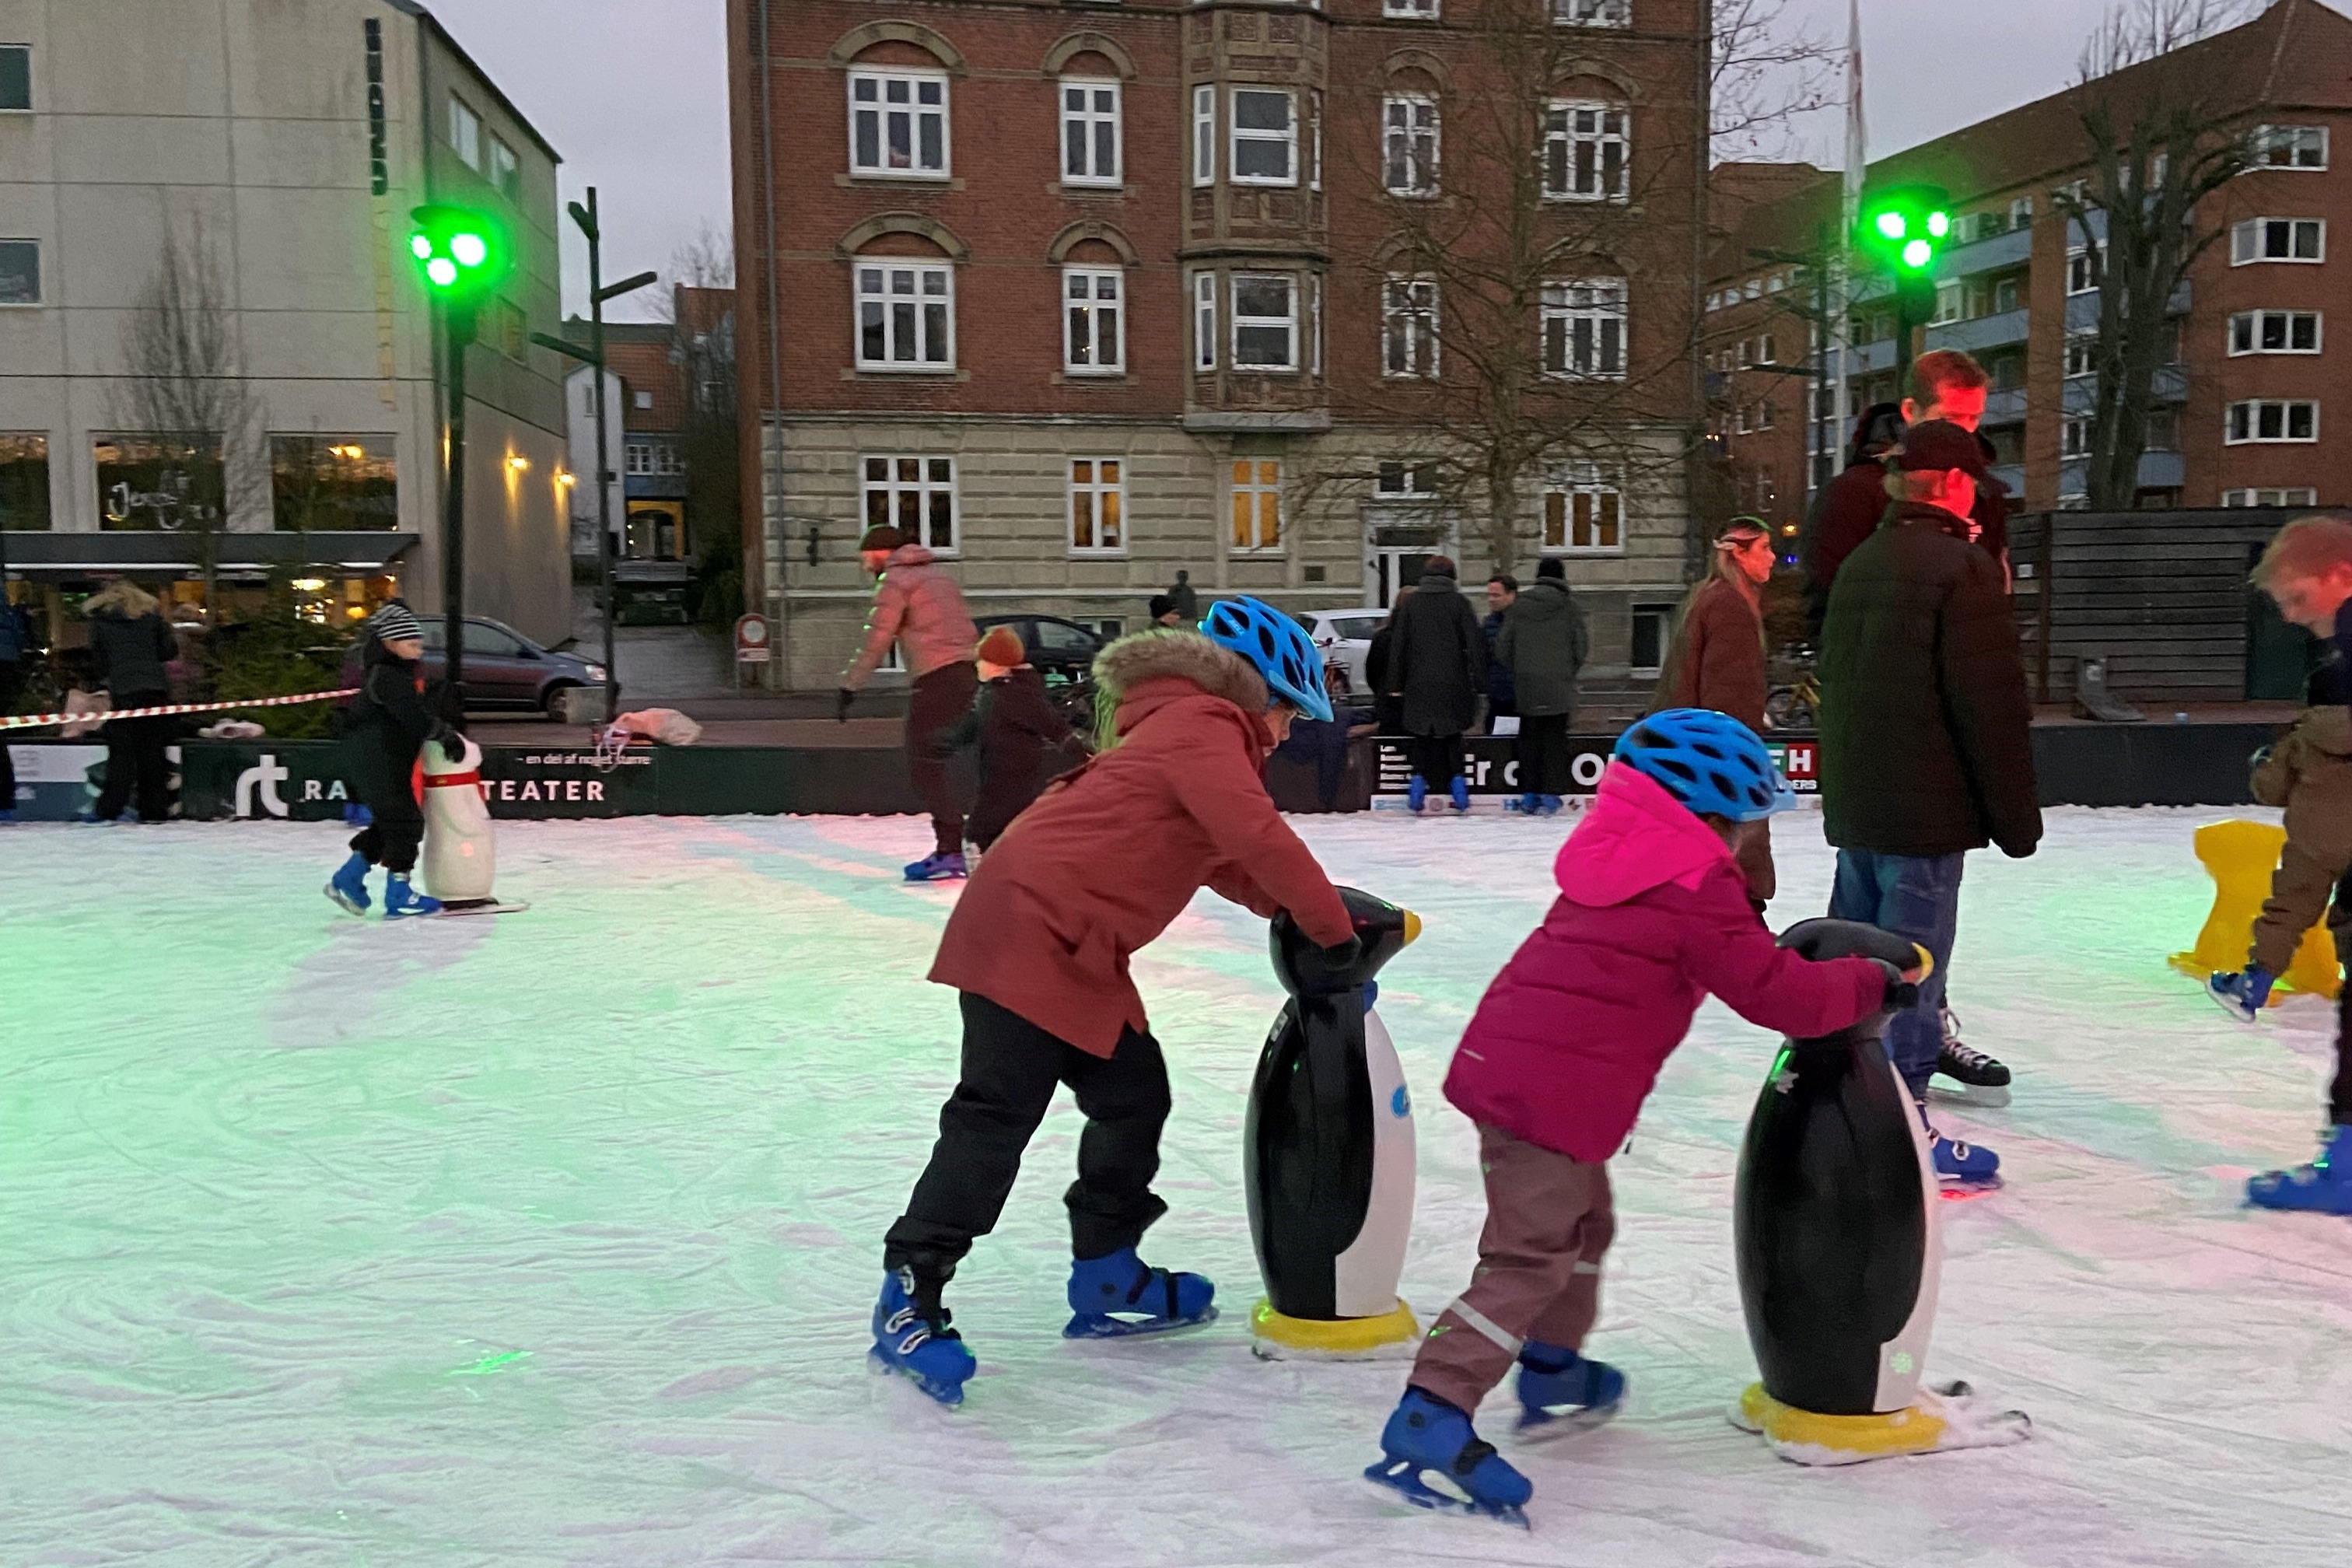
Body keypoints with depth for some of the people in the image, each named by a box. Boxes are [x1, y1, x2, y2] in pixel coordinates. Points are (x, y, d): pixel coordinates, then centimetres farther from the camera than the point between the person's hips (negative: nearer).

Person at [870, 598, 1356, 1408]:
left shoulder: (1187, 731, 22)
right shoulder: (1205, 728, -10)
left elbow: (1226, 861, 26)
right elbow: (1262, 840, -21)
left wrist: (1301, 913, 14)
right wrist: (1335, 931, -11)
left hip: (1074, 949, 11)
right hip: (1029, 928, -11)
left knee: (1134, 1093, 13)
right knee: (997, 1115, -10)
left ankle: (1106, 1280, 23)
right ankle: (907, 1302, -6)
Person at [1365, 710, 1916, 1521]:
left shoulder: (1612, 856, 18)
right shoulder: (1700, 894, -9)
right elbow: (1777, 994, -8)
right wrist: (1873, 981, 7)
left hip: (1503, 1062, 10)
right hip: (1553, 1094, -10)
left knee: (1582, 1224, 26)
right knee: (1530, 1260, -10)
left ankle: (1554, 1376, 41)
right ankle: (1428, 1419, -16)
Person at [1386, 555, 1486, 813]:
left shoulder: (1410, 604, 3)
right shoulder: (1459, 603, -1)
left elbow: (1398, 646, 4)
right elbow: (1475, 644, -3)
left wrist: (1396, 684, 9)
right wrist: (1480, 682, 1)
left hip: (1419, 685, 1)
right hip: (1454, 684, -1)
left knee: (1422, 735, 10)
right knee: (1452, 735, 11)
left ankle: (1418, 777, -2)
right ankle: (1457, 778, 5)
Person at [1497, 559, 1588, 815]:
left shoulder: (1519, 606, 3)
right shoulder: (1569, 606, -4)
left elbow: (1502, 648, 4)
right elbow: (1582, 646, -1)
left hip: (1526, 688, 2)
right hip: (1559, 687, -2)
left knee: (1529, 739, 10)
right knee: (1554, 740, 3)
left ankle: (1529, 794, 11)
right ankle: (1550, 794, 0)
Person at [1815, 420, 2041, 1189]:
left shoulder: (1859, 565, 12)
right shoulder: (1964, 568, -13)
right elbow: (1994, 704, -16)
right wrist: (2015, 813, -8)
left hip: (1854, 805, 8)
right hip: (1925, 809, -8)